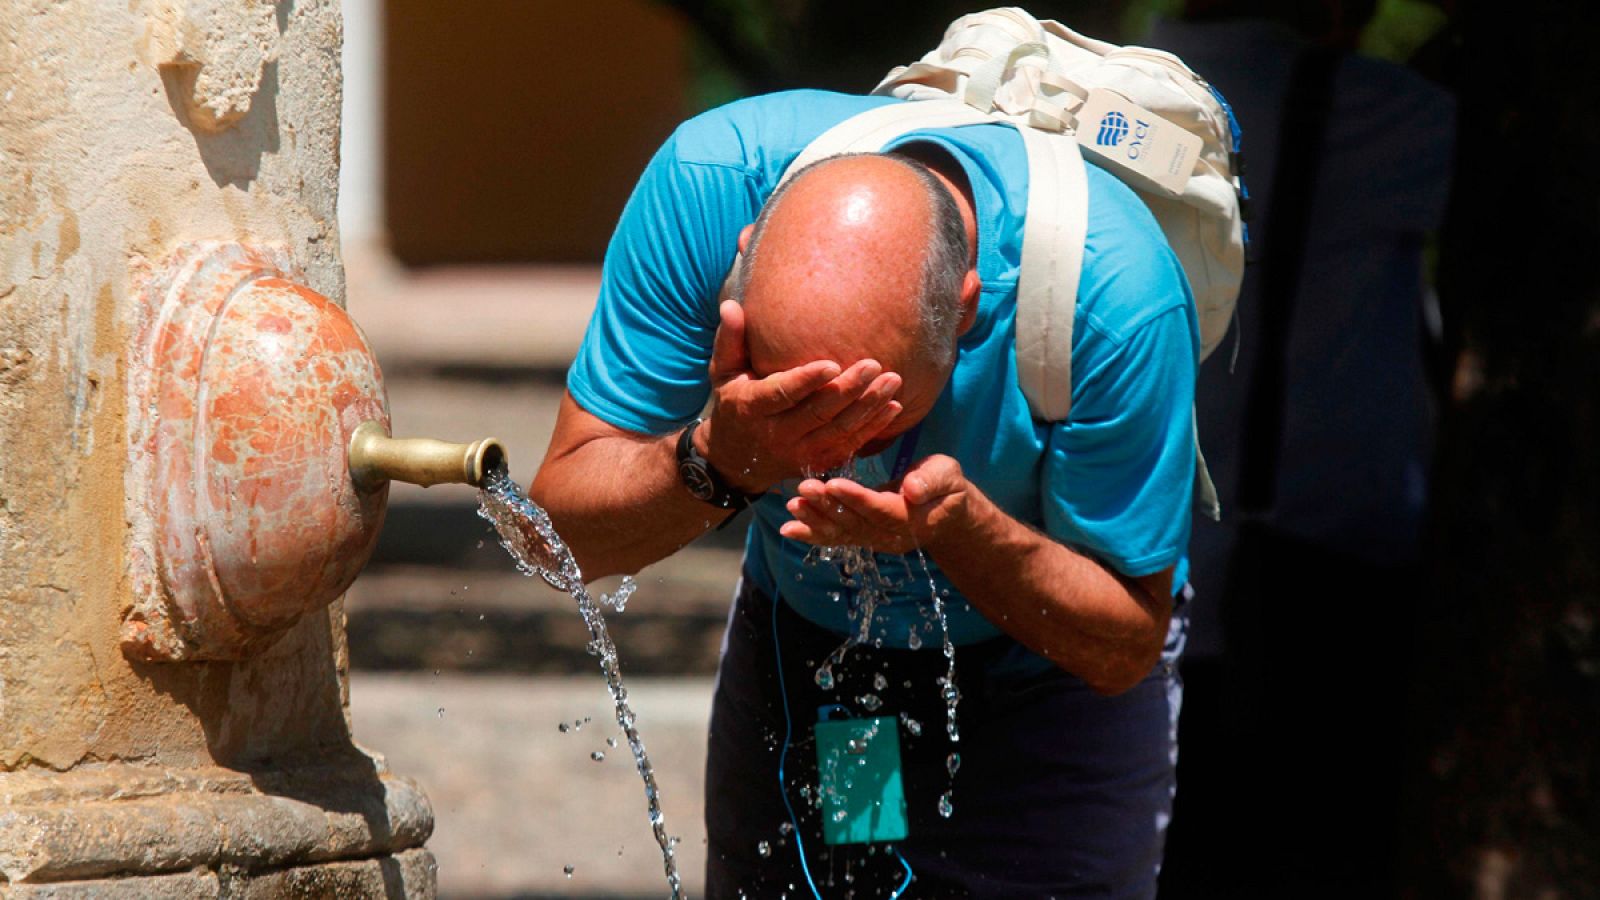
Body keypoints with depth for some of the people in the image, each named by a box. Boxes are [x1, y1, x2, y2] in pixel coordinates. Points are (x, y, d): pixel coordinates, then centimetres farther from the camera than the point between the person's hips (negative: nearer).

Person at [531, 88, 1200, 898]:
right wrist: (716, 461, -45)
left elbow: (1124, 646, -23)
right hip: (795, 654, 2)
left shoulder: (1116, 290, -35)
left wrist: (953, 523, -41)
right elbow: (563, 535, -24)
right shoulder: (705, 183, -29)